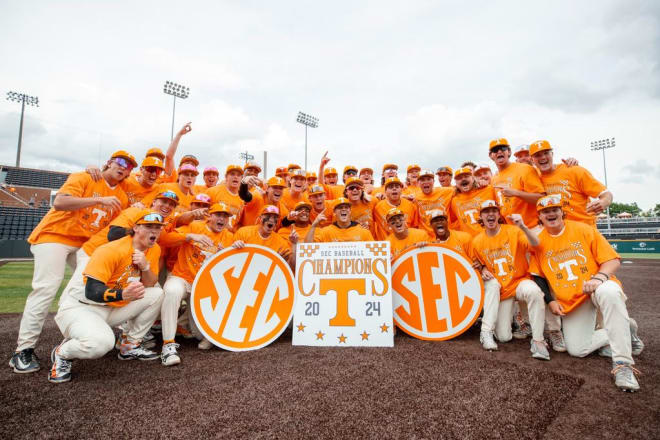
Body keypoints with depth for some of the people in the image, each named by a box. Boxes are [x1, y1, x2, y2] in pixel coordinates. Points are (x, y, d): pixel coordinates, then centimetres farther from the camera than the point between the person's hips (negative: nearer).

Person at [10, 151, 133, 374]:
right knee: (46, 288, -12)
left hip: (86, 244, 7)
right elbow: (59, 202, -24)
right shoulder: (83, 178, -9)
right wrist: (99, 200, -29)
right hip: (55, 235, -6)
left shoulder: (122, 197, 8)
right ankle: (23, 350, -4)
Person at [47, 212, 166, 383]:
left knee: (157, 294, -6)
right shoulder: (111, 251, -23)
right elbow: (91, 291, -27)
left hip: (115, 308, 7)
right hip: (81, 306, -7)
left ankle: (131, 346, 8)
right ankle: (62, 353, 2)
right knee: (101, 342, -34)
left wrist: (145, 267, -21)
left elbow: (150, 286, 1)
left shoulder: (154, 249, -2)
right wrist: (123, 294, -46)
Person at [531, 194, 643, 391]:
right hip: (570, 300, 3)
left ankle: (622, 364, -31)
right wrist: (550, 301, -3)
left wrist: (599, 277, -24)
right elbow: (538, 277, 7)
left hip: (598, 287, -3)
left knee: (609, 292, -41)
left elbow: (613, 260, -5)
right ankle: (624, 330, 19)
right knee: (577, 350, -7)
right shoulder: (538, 242, 1)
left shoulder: (584, 230, -3)